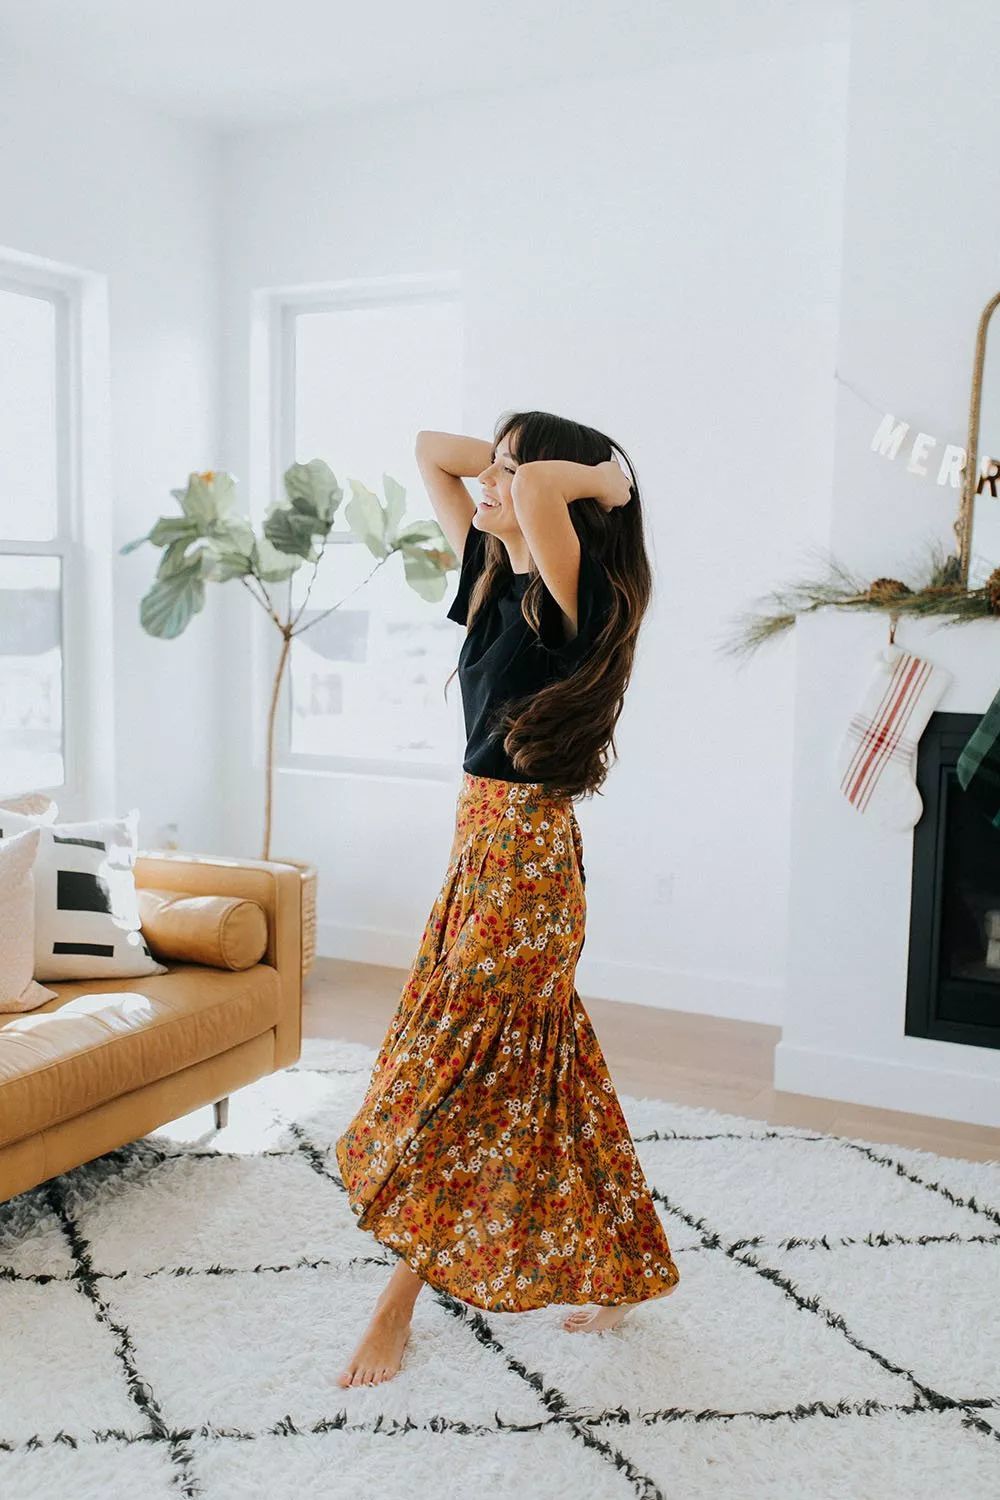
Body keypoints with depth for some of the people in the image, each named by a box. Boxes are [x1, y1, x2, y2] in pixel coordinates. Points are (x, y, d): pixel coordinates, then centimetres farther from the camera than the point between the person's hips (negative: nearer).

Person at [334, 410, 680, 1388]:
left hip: (522, 856, -9)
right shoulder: (496, 574, 9)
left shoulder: (572, 595, -15)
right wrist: (507, 459, 6)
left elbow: (539, 495, -35)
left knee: (451, 1076, 1)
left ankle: (400, 1296, 18)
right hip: (482, 841, 9)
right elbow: (430, 452, 16)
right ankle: (618, 1270, 32)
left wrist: (608, 477, -16)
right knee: (535, 1073, 16)